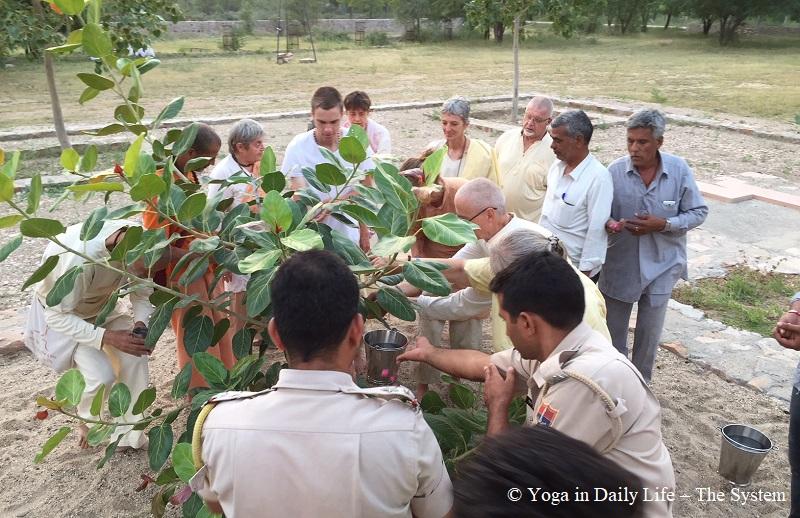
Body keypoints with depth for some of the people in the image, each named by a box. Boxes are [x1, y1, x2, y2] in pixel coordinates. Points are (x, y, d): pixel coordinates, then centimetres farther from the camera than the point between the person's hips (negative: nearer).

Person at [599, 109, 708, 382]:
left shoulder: (679, 170, -10)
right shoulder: (615, 170, -12)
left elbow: (698, 212, -4)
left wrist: (663, 224, -20)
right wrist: (608, 223, -25)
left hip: (661, 265, 0)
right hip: (619, 264, 0)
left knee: (649, 332, 15)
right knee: (613, 329, 15)